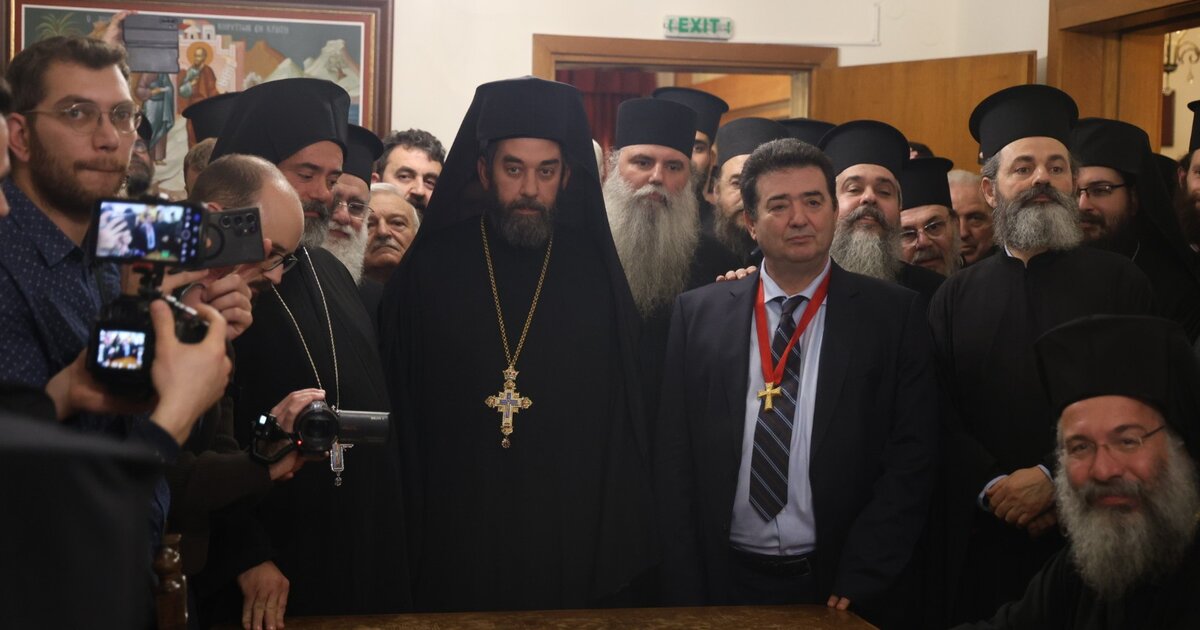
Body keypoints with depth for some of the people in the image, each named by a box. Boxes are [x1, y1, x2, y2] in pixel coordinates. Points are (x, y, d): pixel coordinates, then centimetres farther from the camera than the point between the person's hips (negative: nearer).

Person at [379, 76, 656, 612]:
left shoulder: (597, 275, 3)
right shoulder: (428, 272, 1)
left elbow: (628, 428, 3)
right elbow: (399, 422, 2)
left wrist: (624, 562, -2)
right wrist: (402, 544, -2)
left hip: (575, 556, 1)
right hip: (455, 558, 0)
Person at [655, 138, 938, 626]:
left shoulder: (895, 314, -2)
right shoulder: (698, 313, 3)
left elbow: (911, 459, -5)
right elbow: (674, 460, 2)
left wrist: (857, 584, -12)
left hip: (839, 590, -1)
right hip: (725, 585, 1)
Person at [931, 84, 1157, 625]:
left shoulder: (1119, 282, 3)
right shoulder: (956, 297, 9)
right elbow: (942, 415, 3)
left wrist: (1052, 478, -14)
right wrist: (994, 488, -11)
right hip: (982, 537, 2)